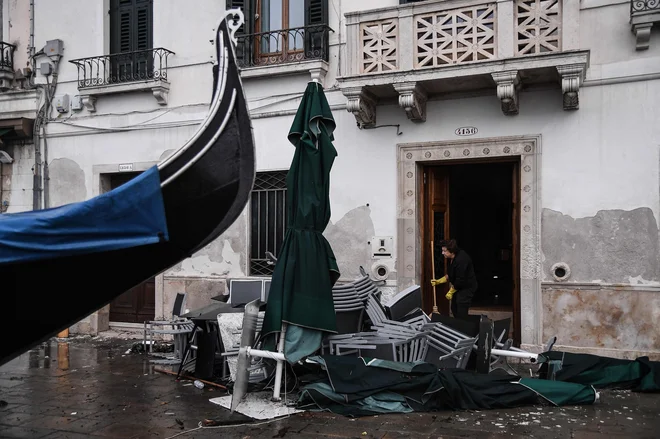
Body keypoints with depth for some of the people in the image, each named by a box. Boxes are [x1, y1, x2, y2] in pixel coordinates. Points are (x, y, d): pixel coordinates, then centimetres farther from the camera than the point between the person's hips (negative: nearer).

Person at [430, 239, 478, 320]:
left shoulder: (461, 260, -29)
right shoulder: (452, 258, 2)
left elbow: (460, 280, -25)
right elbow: (449, 275, 14)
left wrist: (450, 292, -14)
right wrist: (438, 281, 4)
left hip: (467, 288, -10)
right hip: (458, 286, 10)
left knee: (461, 314, -9)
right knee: (454, 309, 16)